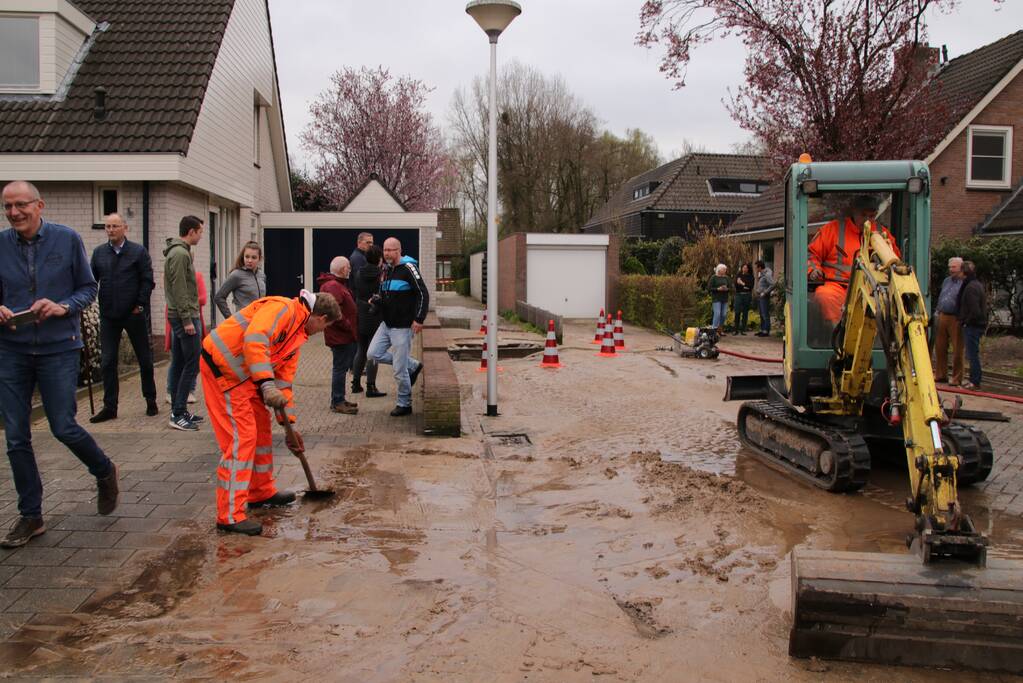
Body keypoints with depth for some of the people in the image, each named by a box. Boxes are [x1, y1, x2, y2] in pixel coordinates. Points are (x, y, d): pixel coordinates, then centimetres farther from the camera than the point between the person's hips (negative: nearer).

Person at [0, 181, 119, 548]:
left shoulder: (67, 239, -4)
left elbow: (88, 288, 2)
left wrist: (63, 307, -16)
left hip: (58, 348, -2)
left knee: (64, 428, -2)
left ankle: (105, 472, 30)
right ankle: (30, 516, 20)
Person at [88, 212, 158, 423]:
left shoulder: (138, 251, -2)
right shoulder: (99, 252, 7)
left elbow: (148, 281, -4)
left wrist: (140, 305, -10)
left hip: (134, 314, -2)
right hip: (108, 316, 3)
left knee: (144, 359, 8)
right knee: (107, 362, 2)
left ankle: (151, 401, 22)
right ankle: (109, 407, 9)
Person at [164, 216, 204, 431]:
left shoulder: (178, 252, 17)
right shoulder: (181, 254, -15)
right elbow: (179, 290, -20)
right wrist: (187, 319, -20)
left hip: (178, 316, 11)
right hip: (184, 316, -11)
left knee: (179, 364, 12)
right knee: (192, 364, -8)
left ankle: (177, 410, 18)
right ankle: (179, 414, -6)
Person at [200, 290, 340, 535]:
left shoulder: (298, 335, 15)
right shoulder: (283, 308, -15)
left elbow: (284, 380, 18)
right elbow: (254, 339, -31)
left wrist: (289, 425, 17)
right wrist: (267, 384, -36)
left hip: (244, 374, 10)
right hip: (222, 367, -10)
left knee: (261, 428, 18)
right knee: (240, 437, -11)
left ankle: (262, 493, 34)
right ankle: (229, 515, -6)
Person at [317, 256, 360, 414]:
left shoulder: (338, 285, 18)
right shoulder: (332, 286, -18)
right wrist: (348, 326, -21)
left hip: (346, 336, 11)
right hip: (340, 336, -11)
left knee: (342, 367, 16)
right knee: (341, 368, -4)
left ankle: (339, 400, 25)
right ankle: (337, 403, 2)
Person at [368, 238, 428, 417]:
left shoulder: (408, 267, -13)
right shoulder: (387, 270, 13)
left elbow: (423, 293, -18)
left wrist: (419, 319, -23)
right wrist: (377, 299, 3)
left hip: (402, 326, -9)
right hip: (386, 323, 9)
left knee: (399, 370, -4)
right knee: (374, 353, 4)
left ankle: (404, 404, 14)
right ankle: (413, 366, 18)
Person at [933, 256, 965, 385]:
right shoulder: (946, 281, 18)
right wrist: (937, 311, 17)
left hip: (956, 319, -7)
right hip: (942, 317, 7)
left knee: (957, 350, -2)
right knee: (940, 347, 10)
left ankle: (957, 379, 5)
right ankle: (941, 375, 20)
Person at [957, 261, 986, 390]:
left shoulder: (971, 287, -19)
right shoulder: (978, 285, 13)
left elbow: (975, 311, -25)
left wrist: (966, 322, -12)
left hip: (972, 326, -10)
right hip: (978, 325, 10)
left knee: (972, 354, -3)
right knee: (972, 354, 16)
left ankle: (975, 382, 2)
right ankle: (974, 379, 23)